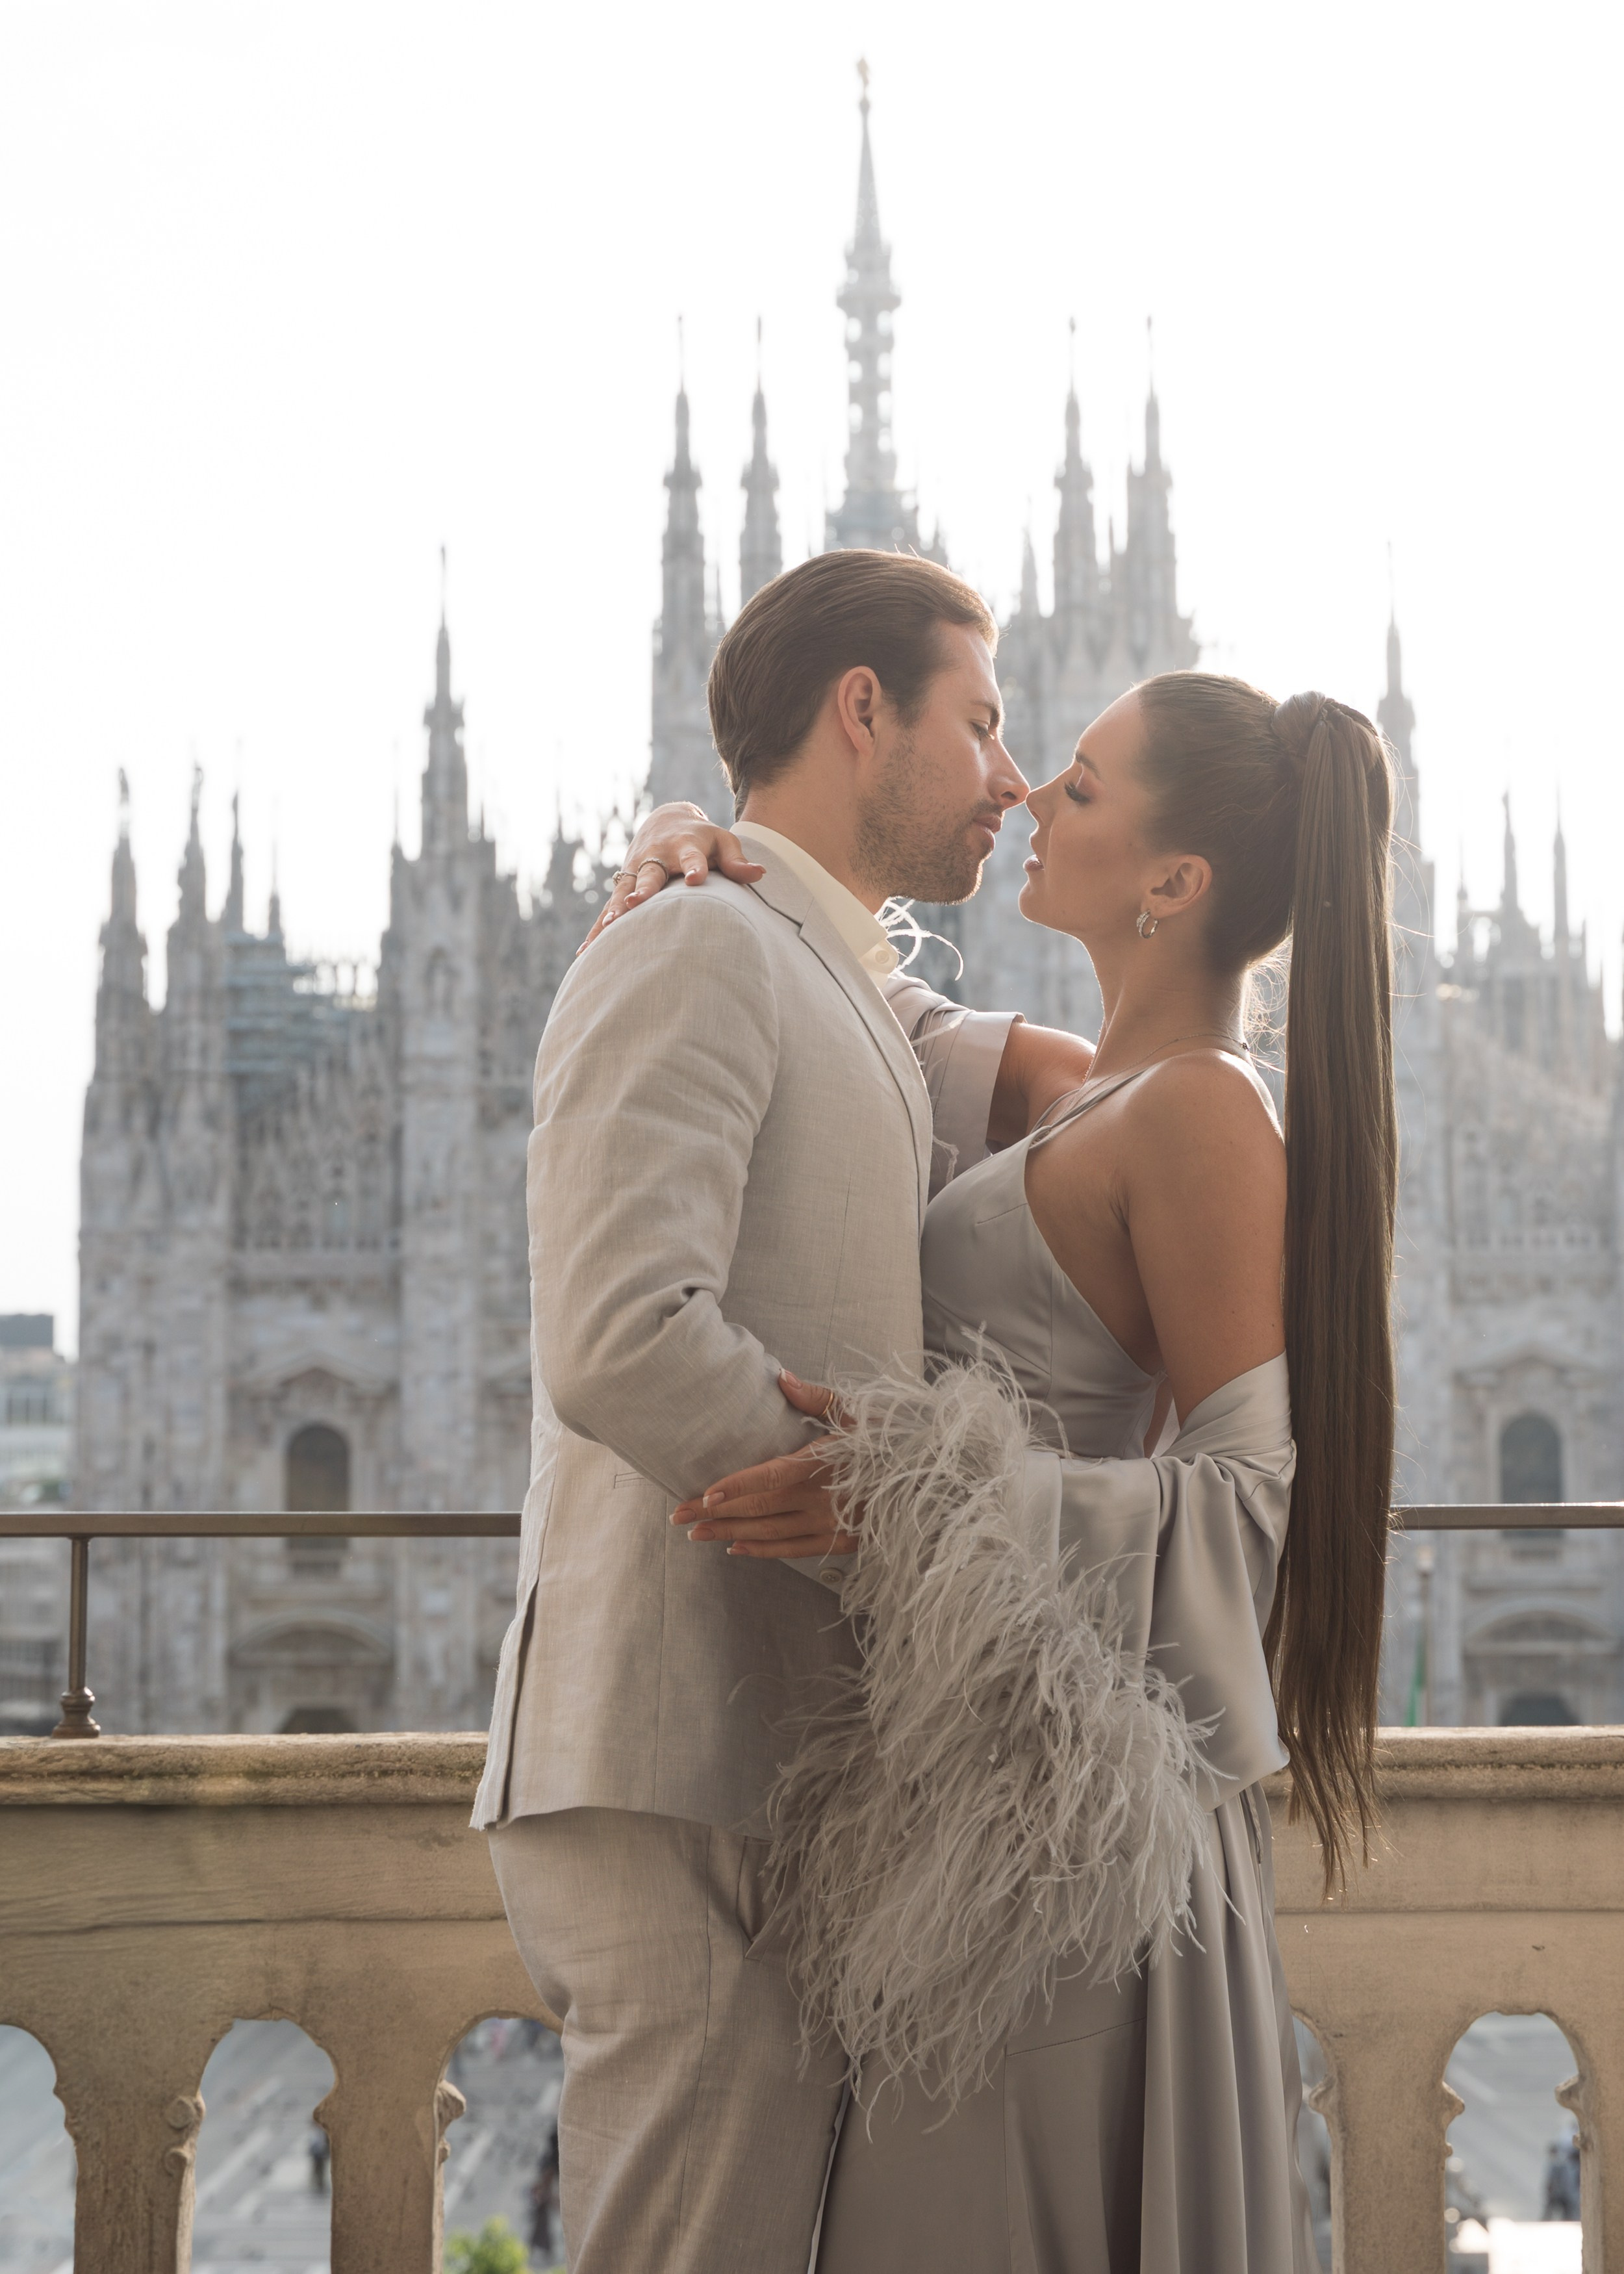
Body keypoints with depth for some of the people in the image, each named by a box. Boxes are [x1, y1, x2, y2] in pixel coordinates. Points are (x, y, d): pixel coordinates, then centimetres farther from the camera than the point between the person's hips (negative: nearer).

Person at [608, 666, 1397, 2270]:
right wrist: (693, 850, 7)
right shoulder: (1084, 1107, 15)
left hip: (1054, 1783, -9)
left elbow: (1249, 1494, -18)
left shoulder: (1205, 1119, -13)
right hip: (996, 1770, 9)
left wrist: (912, 1503, -28)